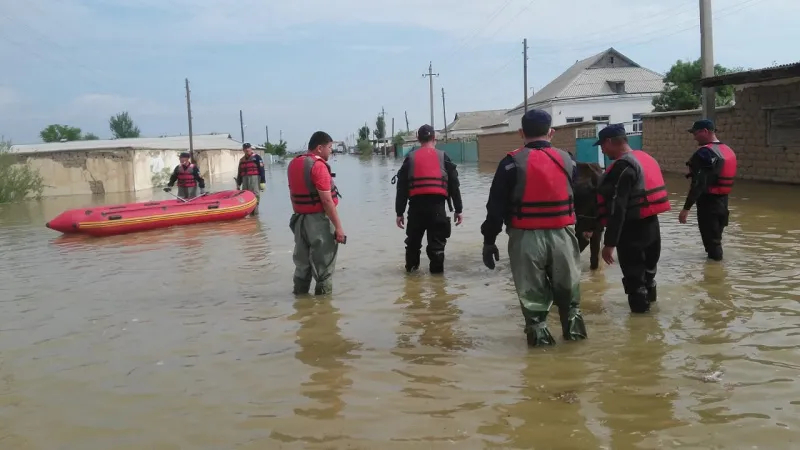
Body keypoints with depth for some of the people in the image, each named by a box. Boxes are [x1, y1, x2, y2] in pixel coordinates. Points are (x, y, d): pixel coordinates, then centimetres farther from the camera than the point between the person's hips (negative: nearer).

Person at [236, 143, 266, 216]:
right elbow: (239, 173, 24)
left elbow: (261, 170, -7)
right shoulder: (242, 160, 19)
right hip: (245, 179, 7)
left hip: (254, 178, -6)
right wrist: (238, 184, 21)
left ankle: (255, 211, -8)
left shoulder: (256, 157, -1)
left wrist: (262, 182, -13)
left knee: (255, 195, -10)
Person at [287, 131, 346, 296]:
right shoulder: (318, 166, -18)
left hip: (299, 219, 8)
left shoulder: (293, 164, 8)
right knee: (323, 265, 3)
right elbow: (327, 200, -21)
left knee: (302, 262, 19)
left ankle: (300, 294, 28)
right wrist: (338, 227, -18)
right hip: (318, 220, -8)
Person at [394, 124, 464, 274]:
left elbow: (402, 187, 6)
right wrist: (458, 210, 11)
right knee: (437, 240, 3)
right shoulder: (443, 156, 9)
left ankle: (411, 267, 32)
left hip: (416, 204, 2)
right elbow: (454, 185, 6)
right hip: (437, 204, -2)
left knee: (413, 238, 19)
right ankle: (437, 270, 3)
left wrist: (399, 212, 9)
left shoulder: (410, 157, 11)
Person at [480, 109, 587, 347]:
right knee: (567, 285, 21)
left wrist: (489, 240, -3)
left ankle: (538, 331, 12)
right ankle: (573, 325, 30)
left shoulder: (512, 163, -7)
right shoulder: (566, 160, 7)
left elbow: (496, 205, -8)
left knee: (532, 290, 9)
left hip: (527, 238, -3)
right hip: (562, 235, 4)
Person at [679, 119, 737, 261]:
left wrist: (686, 208, -24)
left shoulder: (705, 152, -18)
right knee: (716, 237, 19)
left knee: (711, 240, -2)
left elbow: (698, 184, -24)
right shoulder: (728, 151, 12)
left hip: (708, 202, -9)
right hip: (723, 201, 9)